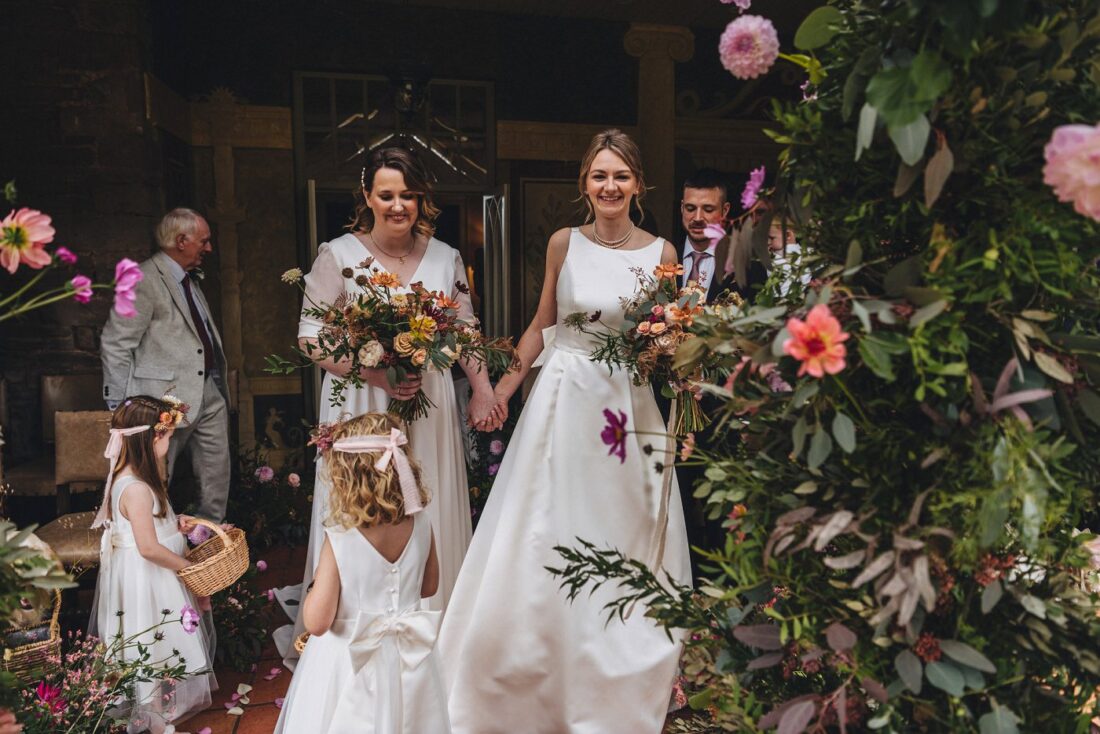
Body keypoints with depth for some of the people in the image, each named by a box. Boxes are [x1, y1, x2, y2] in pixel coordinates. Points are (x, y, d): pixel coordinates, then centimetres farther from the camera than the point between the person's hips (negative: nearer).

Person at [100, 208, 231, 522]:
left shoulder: (189, 279, 16)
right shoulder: (144, 280, -11)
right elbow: (115, 345, -13)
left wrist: (220, 384, 13)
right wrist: (120, 406, -13)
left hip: (209, 393, 9)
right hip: (168, 396, -9)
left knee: (217, 477, 13)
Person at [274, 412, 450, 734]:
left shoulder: (339, 541, -27)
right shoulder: (421, 527, -15)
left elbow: (316, 623, -23)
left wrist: (317, 582, -6)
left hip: (351, 663, -3)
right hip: (407, 659, 3)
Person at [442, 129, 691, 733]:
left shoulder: (660, 252, 0)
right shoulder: (564, 243, 1)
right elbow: (542, 324, 8)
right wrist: (505, 385, 6)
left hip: (629, 403, 0)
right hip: (564, 396, 1)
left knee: (623, 535, 7)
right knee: (548, 534, 5)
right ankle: (542, 682, 27)